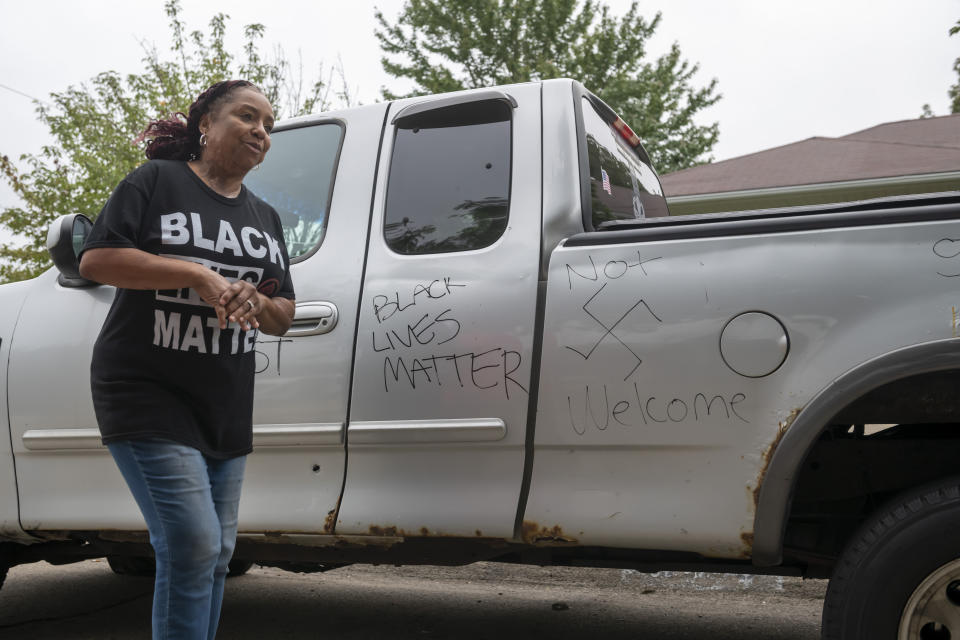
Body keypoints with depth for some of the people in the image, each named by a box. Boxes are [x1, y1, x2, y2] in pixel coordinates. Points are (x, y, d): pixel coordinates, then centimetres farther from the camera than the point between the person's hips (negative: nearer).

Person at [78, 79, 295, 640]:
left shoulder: (265, 218, 17)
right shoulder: (157, 182, -1)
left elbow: (284, 317, 16)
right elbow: (95, 260, -11)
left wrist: (255, 302, -8)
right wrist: (196, 274, -18)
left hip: (228, 410, 7)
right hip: (149, 398, -6)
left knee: (218, 553, 11)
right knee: (194, 546, -15)